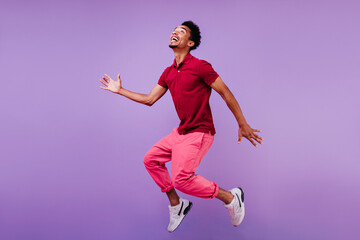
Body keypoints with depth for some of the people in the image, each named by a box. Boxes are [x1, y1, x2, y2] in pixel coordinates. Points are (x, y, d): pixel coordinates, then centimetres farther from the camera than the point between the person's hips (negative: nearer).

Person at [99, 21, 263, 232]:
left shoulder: (200, 66, -13)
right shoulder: (168, 73, 10)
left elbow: (226, 93, -10)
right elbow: (149, 99, 17)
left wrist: (242, 124, -9)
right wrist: (119, 90, 20)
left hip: (199, 133, -9)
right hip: (181, 132, 9)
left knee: (181, 179, -21)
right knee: (151, 160, 13)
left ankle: (231, 198, -4)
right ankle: (176, 205, 24)